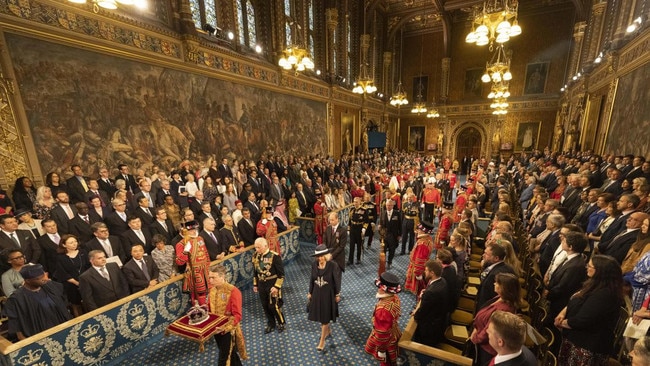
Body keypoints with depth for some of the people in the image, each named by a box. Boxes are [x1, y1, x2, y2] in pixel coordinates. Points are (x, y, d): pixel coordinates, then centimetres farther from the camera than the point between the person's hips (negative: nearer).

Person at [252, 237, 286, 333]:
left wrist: (276, 286, -18)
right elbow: (255, 272, 10)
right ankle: (271, 324, 37)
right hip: (261, 285, 5)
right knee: (265, 306, 15)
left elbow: (281, 274, -16)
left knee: (274, 306, 3)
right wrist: (255, 284, 12)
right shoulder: (255, 256, -4)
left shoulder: (275, 256, -22)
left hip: (272, 285, -5)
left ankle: (281, 323, 29)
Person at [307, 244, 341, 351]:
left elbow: (337, 281, -12)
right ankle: (328, 330, 48)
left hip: (328, 294, -4)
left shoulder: (333, 265, -22)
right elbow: (312, 279, 2)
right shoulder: (314, 264, -10)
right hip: (317, 293, 5)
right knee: (320, 314, 20)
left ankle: (322, 341, 23)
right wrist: (310, 292, 8)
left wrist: (337, 294, -5)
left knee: (325, 317, 5)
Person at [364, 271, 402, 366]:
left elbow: (382, 332, -31)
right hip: (393, 334, 7)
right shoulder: (395, 298, -17)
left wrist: (381, 349, -17)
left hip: (386, 339, -7)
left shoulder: (383, 309, -43)